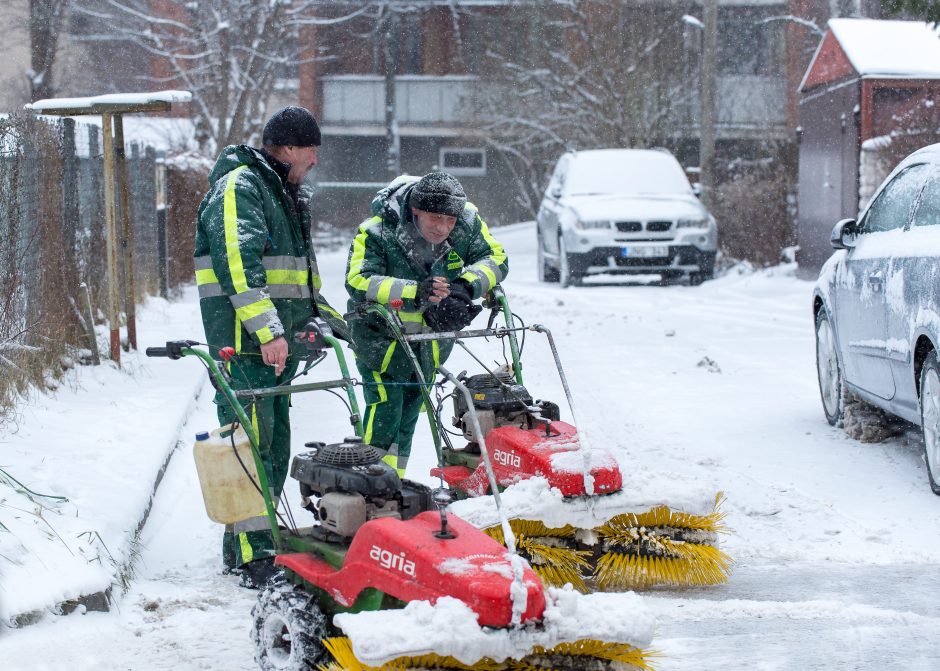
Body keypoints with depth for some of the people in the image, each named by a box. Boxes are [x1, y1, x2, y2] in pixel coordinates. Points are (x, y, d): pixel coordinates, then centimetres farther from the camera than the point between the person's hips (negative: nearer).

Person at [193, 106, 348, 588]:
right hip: (246, 346, -10)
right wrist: (268, 330, -29)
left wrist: (331, 321, 34)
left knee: (274, 449, 9)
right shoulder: (238, 187, -9)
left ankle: (242, 548, 17)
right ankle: (253, 558, -12)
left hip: (279, 344, 10)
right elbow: (239, 266, -23)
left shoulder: (287, 195, 23)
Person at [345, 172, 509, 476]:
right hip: (381, 333, -5)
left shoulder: (468, 224, -17)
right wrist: (414, 292, -47)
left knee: (409, 412, 14)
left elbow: (496, 258, -11)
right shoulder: (377, 232, -28)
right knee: (386, 407, -16)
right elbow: (358, 282, -36)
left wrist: (466, 286, -32)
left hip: (431, 338, 5)